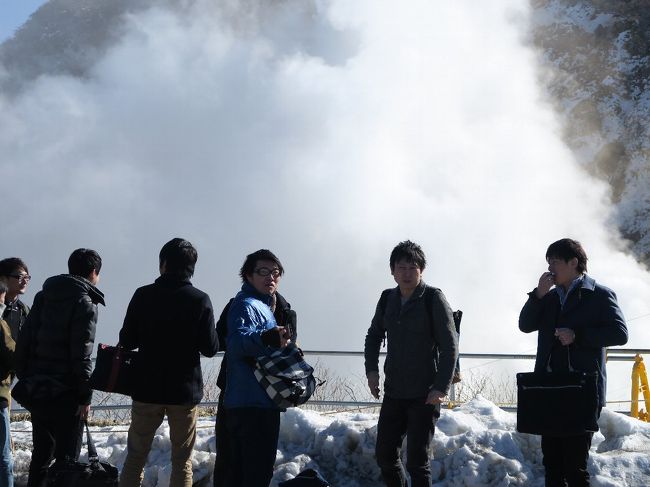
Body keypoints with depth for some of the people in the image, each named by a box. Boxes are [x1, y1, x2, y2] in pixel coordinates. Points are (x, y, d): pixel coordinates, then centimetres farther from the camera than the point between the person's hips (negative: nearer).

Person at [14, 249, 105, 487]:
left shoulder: (43, 297, 11)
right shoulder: (84, 302, -10)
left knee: (41, 453, 17)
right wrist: (85, 396, -12)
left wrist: (25, 378, 15)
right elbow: (81, 354, -16)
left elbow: (23, 342, 10)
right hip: (65, 395, -7)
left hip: (36, 391, 7)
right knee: (66, 457, -1)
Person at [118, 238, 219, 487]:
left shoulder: (143, 295, -6)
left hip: (147, 389, 1)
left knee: (135, 457, 12)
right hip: (185, 391, -1)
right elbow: (210, 348, -8)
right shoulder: (200, 300, -8)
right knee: (182, 461, 8)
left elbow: (126, 341, -3)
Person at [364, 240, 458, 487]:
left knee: (417, 461, -8)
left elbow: (450, 345, -11)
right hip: (393, 392, 6)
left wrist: (441, 387, -17)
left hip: (424, 395, -6)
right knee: (384, 455, 10)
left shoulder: (433, 298, -9)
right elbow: (374, 336, 20)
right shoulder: (387, 299, 7)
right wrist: (371, 369, 5)